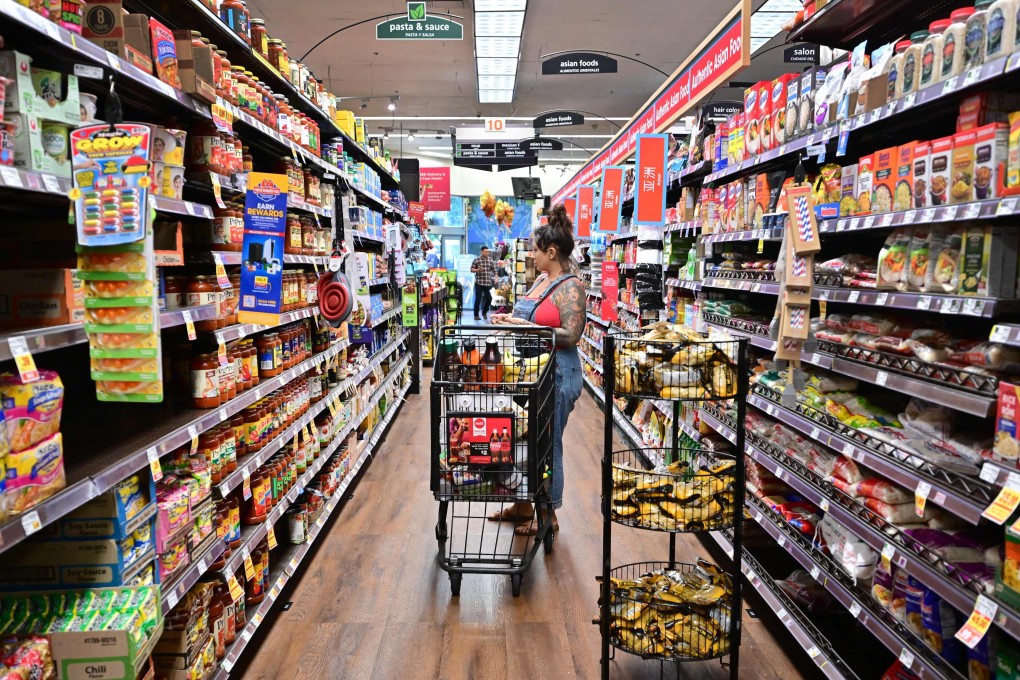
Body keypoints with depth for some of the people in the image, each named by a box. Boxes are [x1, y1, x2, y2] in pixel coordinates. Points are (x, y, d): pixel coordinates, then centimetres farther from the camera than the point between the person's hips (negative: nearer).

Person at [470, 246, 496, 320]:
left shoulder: (491, 260, 6)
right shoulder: (476, 260, -2)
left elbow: (494, 270, 10)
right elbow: (472, 269, 0)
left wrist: (495, 278, -3)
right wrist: (477, 270, -19)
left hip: (488, 283, 3)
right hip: (479, 283, -3)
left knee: (489, 298, 3)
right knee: (478, 299, -3)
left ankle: (484, 312, 26)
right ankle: (476, 315, 9)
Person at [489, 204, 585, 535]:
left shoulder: (570, 287, -15)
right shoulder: (541, 279, 11)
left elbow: (570, 336, -22)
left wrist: (525, 326, -22)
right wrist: (512, 318, 4)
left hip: (557, 374, -9)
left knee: (547, 444, 3)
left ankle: (548, 515, 20)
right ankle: (523, 504, 33)